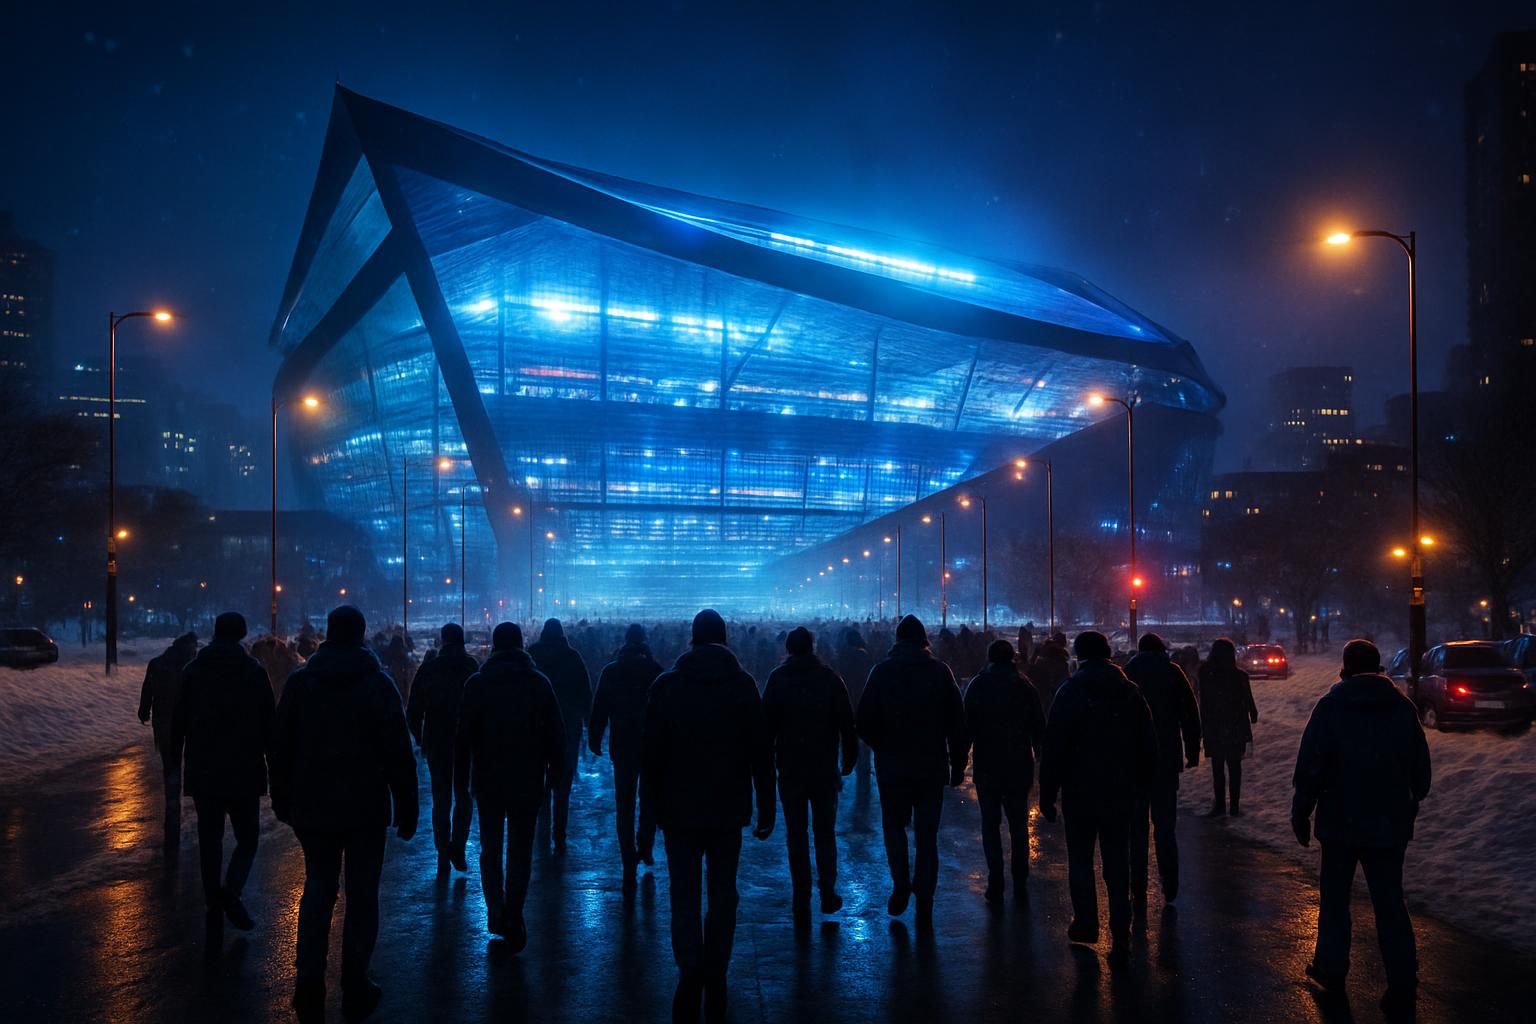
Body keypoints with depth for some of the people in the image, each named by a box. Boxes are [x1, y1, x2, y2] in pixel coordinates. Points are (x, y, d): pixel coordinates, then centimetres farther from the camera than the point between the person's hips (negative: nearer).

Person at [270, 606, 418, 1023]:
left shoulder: (299, 682, 2)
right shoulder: (378, 684, -7)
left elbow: (280, 748, 7)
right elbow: (398, 753, -9)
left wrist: (283, 801, 16)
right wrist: (407, 809, -4)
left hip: (313, 808, 3)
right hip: (365, 808, -3)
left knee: (317, 891, 13)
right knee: (361, 896, 7)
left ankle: (308, 984, 5)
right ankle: (355, 989, 10)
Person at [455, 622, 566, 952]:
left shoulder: (477, 683, -2)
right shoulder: (539, 682, -1)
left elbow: (463, 738, -2)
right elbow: (556, 733, 0)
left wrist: (462, 783, 3)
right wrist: (554, 774, 9)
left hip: (488, 780, 0)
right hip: (527, 782, 0)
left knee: (490, 849, 14)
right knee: (520, 852, 6)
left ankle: (496, 915, 12)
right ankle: (513, 915, -6)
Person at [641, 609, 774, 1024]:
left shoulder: (667, 684, -3)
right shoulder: (743, 685, -1)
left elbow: (652, 751, -2)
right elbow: (761, 751, -1)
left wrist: (653, 802, 8)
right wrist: (766, 807, 5)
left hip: (679, 809, -1)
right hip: (729, 810, 1)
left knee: (685, 896, 4)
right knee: (723, 896, 10)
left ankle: (690, 973, -14)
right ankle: (715, 985, 13)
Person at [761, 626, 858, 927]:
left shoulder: (778, 679, -2)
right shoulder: (830, 677, -1)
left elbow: (767, 723, -1)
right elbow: (847, 721, -1)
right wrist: (850, 757, 6)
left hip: (790, 767, 0)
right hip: (824, 767, 0)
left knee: (796, 834, 5)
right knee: (825, 831, 12)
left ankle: (801, 901, 4)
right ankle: (828, 893, 9)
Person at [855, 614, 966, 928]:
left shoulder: (882, 671, -4)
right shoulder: (941, 671, -1)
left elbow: (864, 722, -5)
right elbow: (957, 723, -2)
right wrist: (958, 764, 5)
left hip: (892, 765, -1)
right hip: (932, 766, 1)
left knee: (894, 824, 18)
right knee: (927, 834, 8)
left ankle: (901, 883, 3)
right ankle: (924, 906, 8)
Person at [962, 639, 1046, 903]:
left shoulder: (977, 685, -1)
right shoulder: (1024, 685, 2)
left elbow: (968, 726, -2)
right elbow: (1039, 726, 3)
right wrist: (1038, 754, 14)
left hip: (987, 765, -1)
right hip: (1019, 764, 1)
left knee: (990, 823, 3)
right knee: (1019, 823, 10)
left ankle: (995, 884, -2)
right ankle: (1020, 883, 8)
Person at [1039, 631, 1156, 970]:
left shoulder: (1071, 691, -9)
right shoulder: (1130, 691, 4)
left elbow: (1054, 748, -12)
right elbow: (1148, 747, 9)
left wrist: (1047, 794, -7)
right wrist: (1139, 788, 17)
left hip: (1080, 794, -3)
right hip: (1121, 795, 4)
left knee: (1080, 860, 14)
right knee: (1117, 867, 6)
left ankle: (1086, 924, 20)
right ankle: (1120, 942, 2)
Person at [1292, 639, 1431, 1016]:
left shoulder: (1330, 706, -7)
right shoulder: (1403, 707, 0)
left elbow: (1309, 768, -8)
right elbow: (1421, 768, 6)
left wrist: (1300, 814, 1)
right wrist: (1409, 806, 20)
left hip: (1340, 822, -2)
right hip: (1391, 825, 2)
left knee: (1334, 896, 15)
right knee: (1390, 903, 4)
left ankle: (1331, 968, 24)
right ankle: (1403, 988, -1)